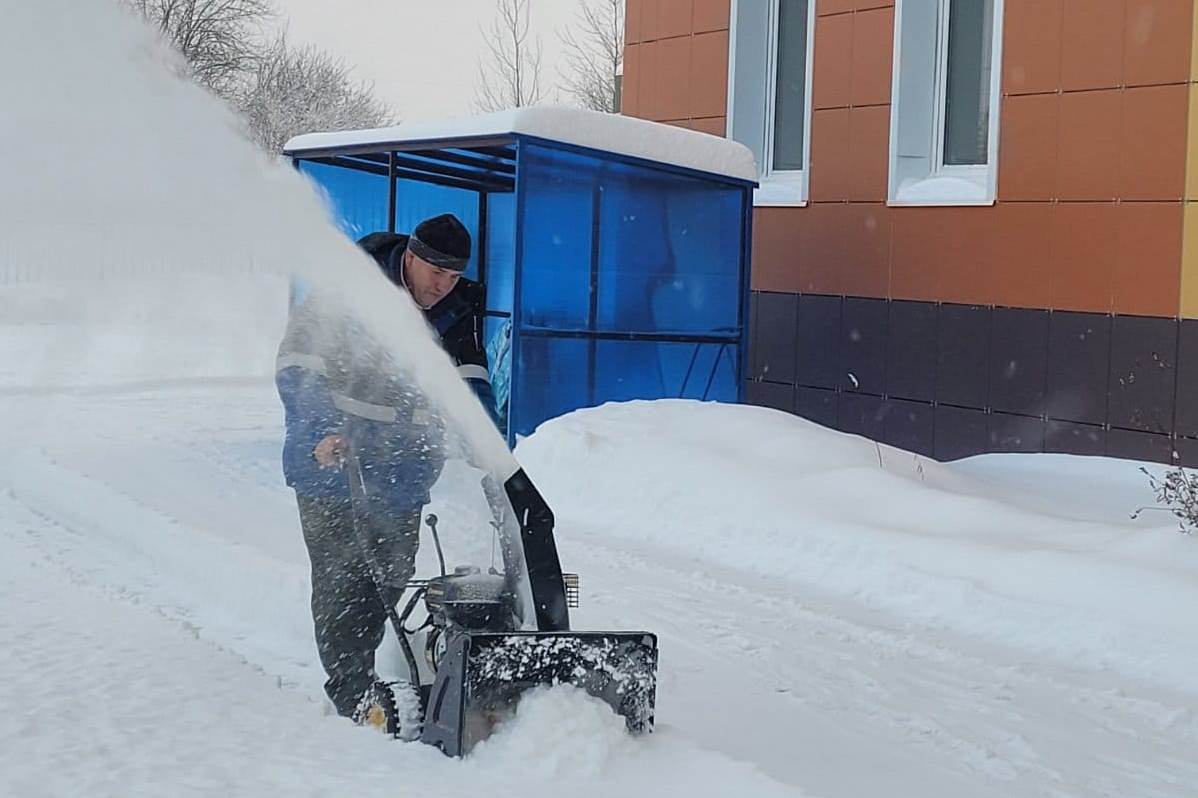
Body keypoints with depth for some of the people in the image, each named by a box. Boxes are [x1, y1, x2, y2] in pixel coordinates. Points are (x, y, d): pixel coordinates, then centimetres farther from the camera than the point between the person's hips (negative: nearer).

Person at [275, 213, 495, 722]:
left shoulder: (458, 310, 0)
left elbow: (469, 380, -2)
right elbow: (295, 364, -17)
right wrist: (317, 432, -30)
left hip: (402, 469, 5)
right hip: (333, 463, -5)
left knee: (392, 576, 10)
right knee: (340, 580, -5)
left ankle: (355, 673, 28)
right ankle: (354, 698, 0)